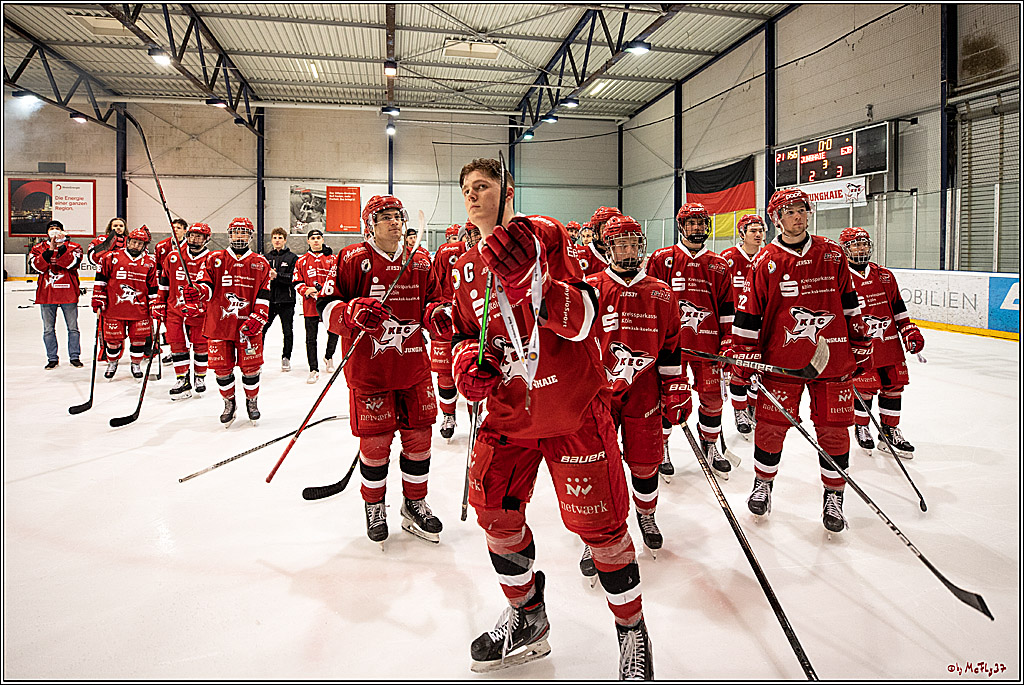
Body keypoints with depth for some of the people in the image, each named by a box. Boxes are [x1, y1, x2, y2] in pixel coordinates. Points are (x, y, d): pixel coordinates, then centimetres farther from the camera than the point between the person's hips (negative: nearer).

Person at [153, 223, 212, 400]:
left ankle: (200, 377, 22)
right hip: (174, 310, 2)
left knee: (200, 345, 3)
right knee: (177, 344, 1)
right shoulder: (172, 257, 4)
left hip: (199, 311, -2)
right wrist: (159, 305, 10)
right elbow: (164, 284, 12)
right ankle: (183, 381, 10)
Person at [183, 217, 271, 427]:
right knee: (222, 367, 5)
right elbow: (206, 286, -3)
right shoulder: (214, 259, 6)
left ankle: (252, 401, 25)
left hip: (248, 325, 0)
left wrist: (257, 319, -7)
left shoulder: (260, 263, 7)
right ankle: (229, 402, 27)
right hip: (219, 323, 1)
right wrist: (196, 292, -27)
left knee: (250, 366, 2)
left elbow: (264, 296, 4)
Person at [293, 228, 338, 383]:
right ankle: (314, 370, 5)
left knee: (334, 333, 9)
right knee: (311, 338, -1)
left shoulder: (332, 259, 7)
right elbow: (296, 282, 7)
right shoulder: (302, 261, 8)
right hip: (310, 305, 0)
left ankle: (328, 357, 37)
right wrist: (306, 291, -13)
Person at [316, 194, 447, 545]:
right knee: (375, 441, 2)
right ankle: (373, 506, 27)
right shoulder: (352, 259, -4)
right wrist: (353, 312, -27)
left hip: (413, 365, 4)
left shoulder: (420, 262, 9)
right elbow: (326, 306, -7)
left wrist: (437, 315, -5)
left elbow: (432, 301, 18)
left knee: (418, 436, 9)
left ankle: (415, 504, 29)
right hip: (369, 368, -4)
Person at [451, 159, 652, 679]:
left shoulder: (545, 235, -9)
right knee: (495, 512, 9)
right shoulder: (467, 268, 10)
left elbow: (582, 320, -19)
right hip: (509, 408, 6)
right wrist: (466, 359, -4)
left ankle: (632, 630, 26)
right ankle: (527, 620, 34)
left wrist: (531, 281, -36)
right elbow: (465, 333, 19)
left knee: (599, 523, 0)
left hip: (572, 407, -6)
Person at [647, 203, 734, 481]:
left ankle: (709, 446, 27)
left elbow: (727, 308, 12)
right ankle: (660, 446, 22)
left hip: (707, 343, 3)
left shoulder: (719, 265, 10)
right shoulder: (662, 259, 2)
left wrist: (728, 341, 6)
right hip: (670, 342, -2)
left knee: (712, 396, 6)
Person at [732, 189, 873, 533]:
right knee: (771, 424, 3)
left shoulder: (832, 254, 6)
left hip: (832, 357, 2)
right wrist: (745, 359, -5)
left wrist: (860, 344, 12)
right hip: (781, 359, -2)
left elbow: (850, 303, 13)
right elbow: (749, 314, -2)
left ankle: (833, 495, 24)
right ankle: (763, 482, 27)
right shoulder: (765, 262, -2)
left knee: (833, 428, 6)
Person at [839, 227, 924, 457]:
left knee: (894, 384, 7)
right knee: (865, 387, -4)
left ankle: (889, 432, 21)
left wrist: (909, 330, 11)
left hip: (889, 342, 5)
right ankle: (861, 427, 20)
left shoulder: (885, 276, 12)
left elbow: (898, 307, 18)